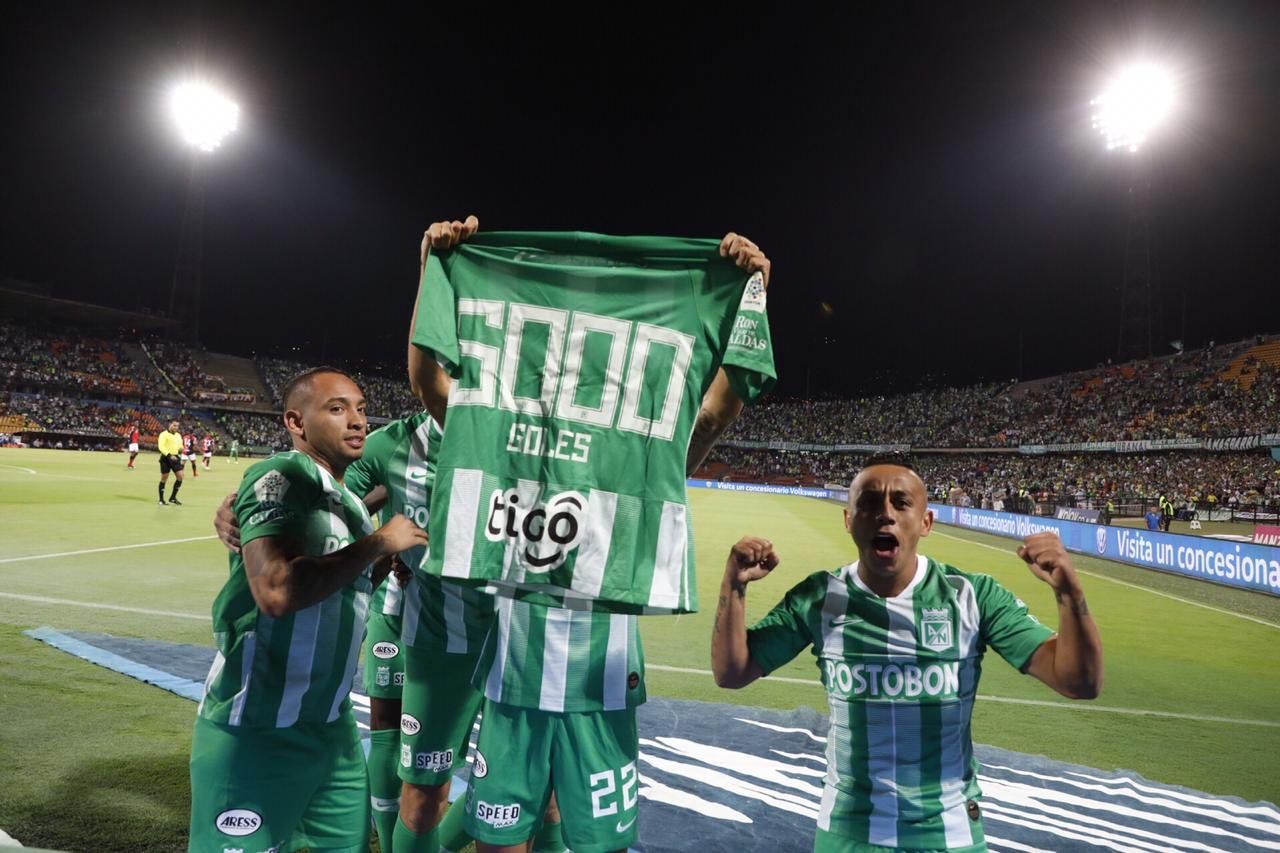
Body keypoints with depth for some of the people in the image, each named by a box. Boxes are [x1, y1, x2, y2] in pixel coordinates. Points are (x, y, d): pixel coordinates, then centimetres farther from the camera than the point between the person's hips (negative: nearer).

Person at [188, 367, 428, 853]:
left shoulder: (349, 501, 11)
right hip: (257, 729, -9)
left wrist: (388, 558, 1)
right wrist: (377, 542, -22)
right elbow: (277, 592, -31)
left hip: (331, 724, 9)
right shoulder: (279, 479, -16)